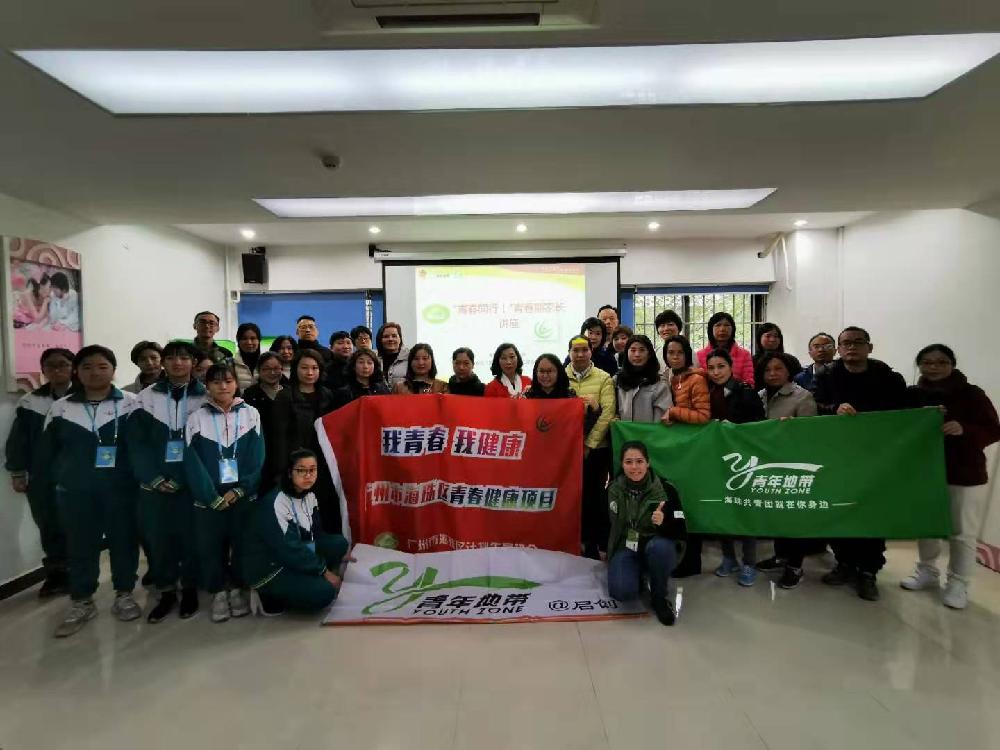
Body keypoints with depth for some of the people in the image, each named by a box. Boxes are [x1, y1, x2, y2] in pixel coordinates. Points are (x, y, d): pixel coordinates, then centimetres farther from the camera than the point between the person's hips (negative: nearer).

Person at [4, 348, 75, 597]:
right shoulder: (30, 402, 5)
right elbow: (18, 439, 9)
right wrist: (17, 473, 6)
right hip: (42, 479, 3)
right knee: (49, 526, 9)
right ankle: (57, 574, 23)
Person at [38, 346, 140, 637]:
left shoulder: (130, 404, -3)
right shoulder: (61, 408, 4)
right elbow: (48, 450, 10)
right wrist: (61, 477, 3)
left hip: (120, 488, -2)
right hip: (74, 491, 2)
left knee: (123, 540, 7)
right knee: (80, 545, 9)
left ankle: (124, 595, 23)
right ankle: (81, 602, 24)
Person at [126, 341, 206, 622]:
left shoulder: (205, 397, -2)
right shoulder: (147, 397, 4)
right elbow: (135, 441, 1)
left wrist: (181, 479, -10)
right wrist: (154, 478, -8)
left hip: (190, 481, -2)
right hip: (154, 482, 2)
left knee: (190, 535, 4)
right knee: (157, 536, 6)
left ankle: (190, 589, 21)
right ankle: (166, 592, 22)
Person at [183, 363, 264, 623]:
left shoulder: (251, 414, 1)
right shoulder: (196, 418, 0)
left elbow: (257, 457, -3)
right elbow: (192, 462, -5)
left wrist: (240, 490, -12)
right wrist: (212, 496, -12)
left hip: (243, 494, 0)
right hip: (209, 498, 0)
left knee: (242, 543, 6)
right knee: (210, 545, 5)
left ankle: (238, 589, 23)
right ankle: (218, 593, 21)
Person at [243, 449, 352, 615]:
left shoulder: (309, 496, 1)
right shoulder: (275, 503, -25)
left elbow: (315, 534, 12)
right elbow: (288, 549, -27)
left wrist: (338, 553, 2)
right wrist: (324, 571, -20)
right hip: (268, 569, -9)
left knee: (339, 543, -2)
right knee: (325, 592, -24)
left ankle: (303, 584, 0)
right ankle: (270, 600, -4)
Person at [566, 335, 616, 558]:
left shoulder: (604, 378, 1)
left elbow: (608, 412, -7)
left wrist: (589, 443, -13)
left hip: (596, 448, -1)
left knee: (594, 496, 4)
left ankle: (593, 544, 18)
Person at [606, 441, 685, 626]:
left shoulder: (665, 489, -13)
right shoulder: (613, 489, -5)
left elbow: (679, 529, -15)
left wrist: (664, 522, -35)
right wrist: (605, 549, 13)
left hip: (656, 547, -1)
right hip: (625, 548, 1)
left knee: (659, 546, -38)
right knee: (621, 591, -28)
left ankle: (660, 597, -9)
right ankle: (637, 577, 11)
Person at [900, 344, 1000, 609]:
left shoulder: (971, 394, -7)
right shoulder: (913, 395, -1)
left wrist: (964, 430, -28)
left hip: (966, 475, -3)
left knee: (962, 533, 5)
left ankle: (958, 584, 19)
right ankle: (927, 572, 31)